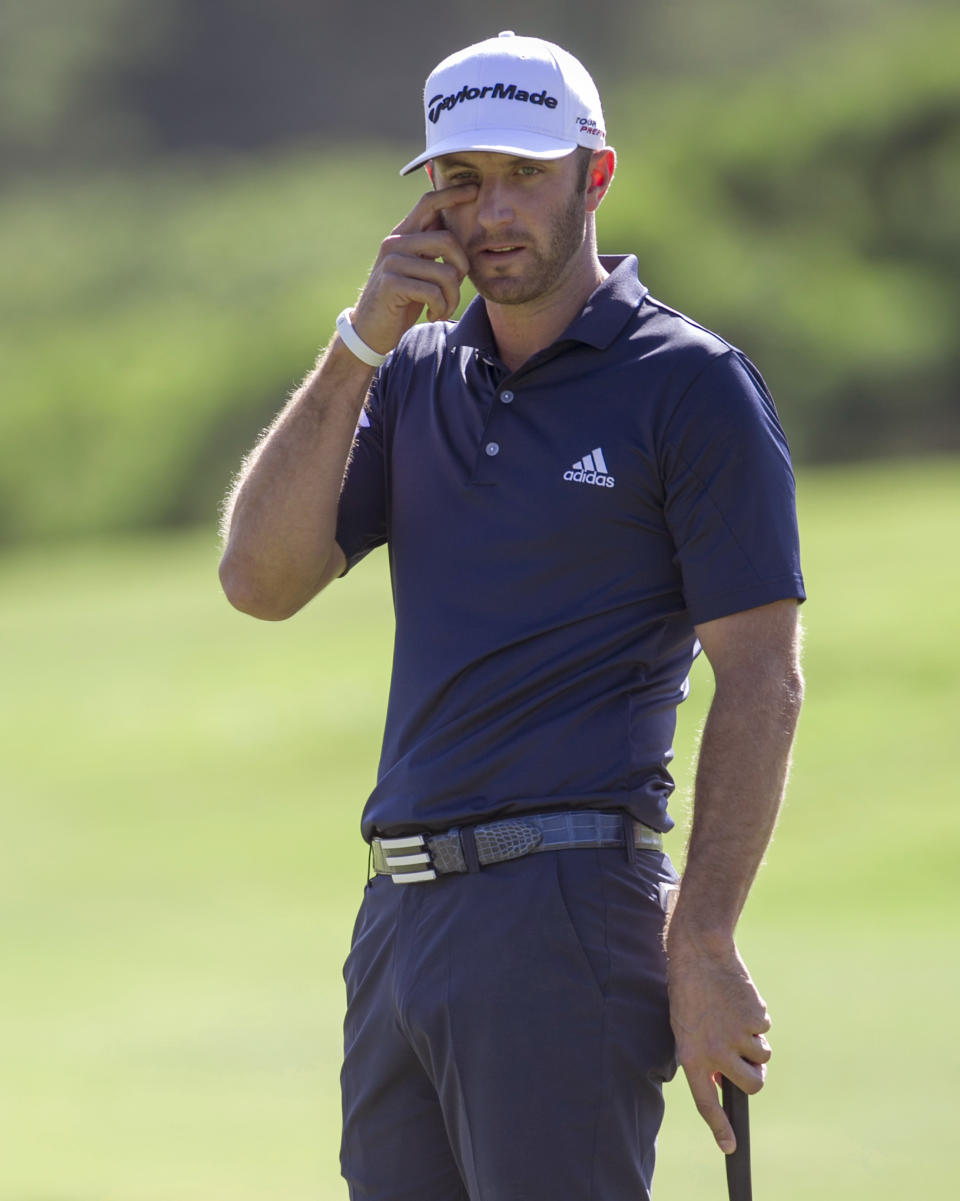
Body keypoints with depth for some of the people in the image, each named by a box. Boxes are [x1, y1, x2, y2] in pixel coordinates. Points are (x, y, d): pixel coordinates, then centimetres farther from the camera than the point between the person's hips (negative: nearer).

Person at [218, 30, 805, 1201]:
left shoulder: (693, 387, -4)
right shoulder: (414, 378, 15)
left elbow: (760, 678, -8)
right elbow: (262, 578, 3)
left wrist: (703, 947, -14)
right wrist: (361, 343, -4)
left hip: (567, 912, -7)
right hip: (399, 915, 7)